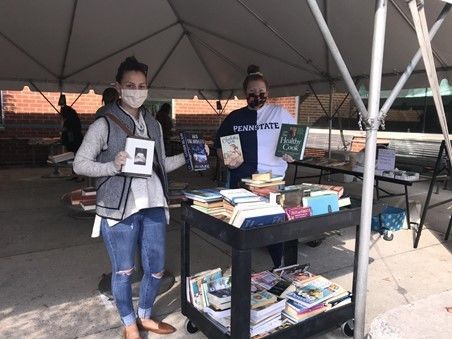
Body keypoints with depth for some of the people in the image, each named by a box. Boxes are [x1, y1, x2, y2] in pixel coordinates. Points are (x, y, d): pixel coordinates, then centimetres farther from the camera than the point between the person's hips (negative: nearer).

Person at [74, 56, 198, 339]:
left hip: (153, 206, 5)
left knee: (156, 269, 14)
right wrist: (113, 166, -22)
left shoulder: (153, 124, 10)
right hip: (119, 208, -5)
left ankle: (145, 316, 38)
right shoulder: (104, 124, -6)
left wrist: (186, 157, 2)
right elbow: (80, 163, -6)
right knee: (123, 271, 10)